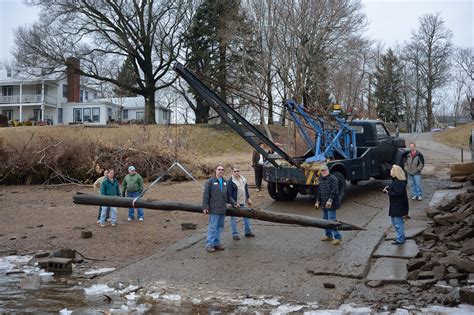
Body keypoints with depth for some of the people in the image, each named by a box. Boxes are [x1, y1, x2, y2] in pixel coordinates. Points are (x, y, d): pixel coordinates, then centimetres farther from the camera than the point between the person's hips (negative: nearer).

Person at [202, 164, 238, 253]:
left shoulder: (225, 182, 15)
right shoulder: (210, 181, -4)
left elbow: (228, 196, 23)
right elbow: (206, 195, -7)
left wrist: (234, 203, 19)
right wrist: (205, 207, -11)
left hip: (222, 209, 6)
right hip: (214, 209, -6)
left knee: (220, 227, 11)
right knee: (212, 227, -5)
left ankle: (216, 243, 20)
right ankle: (209, 245, 1)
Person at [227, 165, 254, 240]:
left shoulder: (243, 179, 6)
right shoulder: (230, 181, -15)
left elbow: (246, 189, 17)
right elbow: (229, 194, -16)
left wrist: (248, 198, 15)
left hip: (243, 202, 6)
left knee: (246, 216, 12)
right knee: (234, 219, 1)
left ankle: (247, 232, 24)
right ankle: (235, 234, 10)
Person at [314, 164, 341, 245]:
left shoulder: (333, 178, -12)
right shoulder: (321, 179, 14)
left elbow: (335, 191, -20)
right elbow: (319, 191, 21)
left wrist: (330, 200, -27)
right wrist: (318, 201, 16)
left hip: (331, 204, -9)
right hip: (324, 204, 9)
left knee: (331, 220, -11)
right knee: (325, 219, 15)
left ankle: (337, 237, -6)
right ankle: (329, 235, 28)